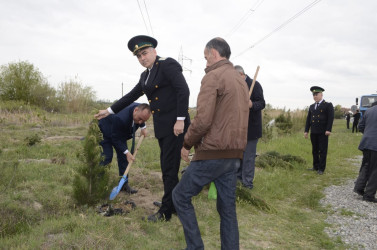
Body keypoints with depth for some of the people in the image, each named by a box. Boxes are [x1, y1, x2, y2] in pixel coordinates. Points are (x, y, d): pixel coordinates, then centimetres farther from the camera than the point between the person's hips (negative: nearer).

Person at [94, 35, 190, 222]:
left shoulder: (167, 64, -9)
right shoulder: (145, 75, 16)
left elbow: (183, 90, -17)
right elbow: (131, 96, 23)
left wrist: (180, 120, -22)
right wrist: (109, 111, 24)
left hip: (175, 124, -9)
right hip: (162, 127, 9)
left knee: (169, 168, -2)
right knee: (168, 167, 14)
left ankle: (166, 211, 9)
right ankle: (175, 205, 27)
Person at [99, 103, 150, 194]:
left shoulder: (140, 109, -22)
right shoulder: (121, 118, -44)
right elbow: (115, 138, -31)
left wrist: (143, 127, -4)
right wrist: (126, 152, -31)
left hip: (119, 132, 7)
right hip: (105, 131, -7)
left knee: (123, 156, 2)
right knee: (107, 157, -15)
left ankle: (124, 184, 8)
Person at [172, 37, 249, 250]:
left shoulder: (213, 77, -10)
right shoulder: (241, 80, 17)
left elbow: (203, 120, -19)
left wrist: (187, 144, -5)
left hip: (212, 153, -8)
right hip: (235, 154, 8)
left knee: (181, 196, 7)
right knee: (228, 207, 13)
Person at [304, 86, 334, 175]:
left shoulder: (328, 105, -1)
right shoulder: (311, 107, 15)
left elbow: (330, 118, -8)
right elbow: (308, 119, 15)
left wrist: (328, 130, -17)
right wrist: (306, 131, 8)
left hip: (323, 132, -5)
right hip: (313, 132, 5)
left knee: (322, 151, 0)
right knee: (315, 150, 11)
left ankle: (321, 168, 5)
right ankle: (315, 166, 22)